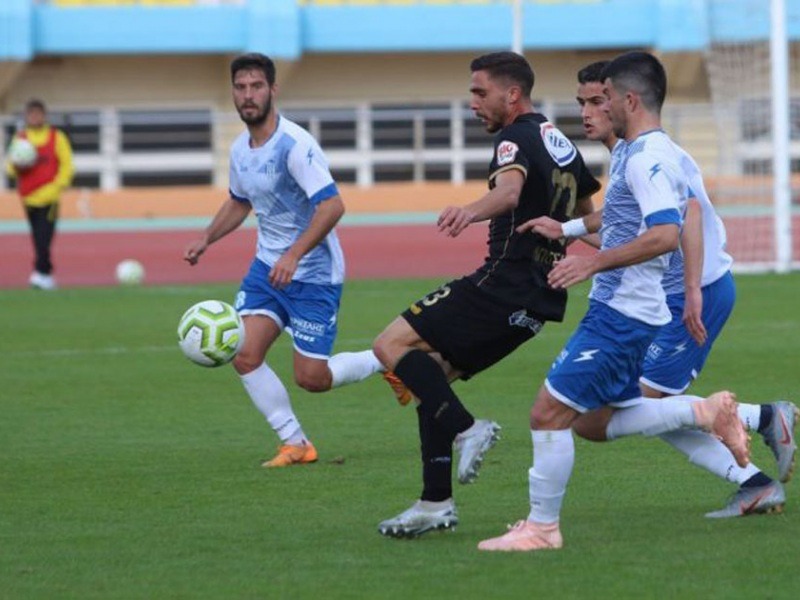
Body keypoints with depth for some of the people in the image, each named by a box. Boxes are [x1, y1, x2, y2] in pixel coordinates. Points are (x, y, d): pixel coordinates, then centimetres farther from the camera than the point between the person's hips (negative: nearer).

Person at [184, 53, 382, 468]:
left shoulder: (294, 145, -20)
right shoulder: (240, 149, 5)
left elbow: (332, 205, -28)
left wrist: (294, 254, -35)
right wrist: (206, 239, 10)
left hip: (313, 273, -7)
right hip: (267, 265, 7)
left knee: (311, 379, -5)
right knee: (245, 356, -9)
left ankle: (384, 361, 22)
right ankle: (295, 444, 4)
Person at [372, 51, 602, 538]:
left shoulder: (517, 138, -12)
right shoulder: (560, 142, 17)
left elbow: (510, 189, -35)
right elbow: (589, 213, 29)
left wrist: (473, 211, -54)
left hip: (504, 285, -10)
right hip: (540, 295, 10)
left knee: (393, 344, -11)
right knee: (430, 375, 13)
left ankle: (466, 429, -19)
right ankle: (436, 503, 8)